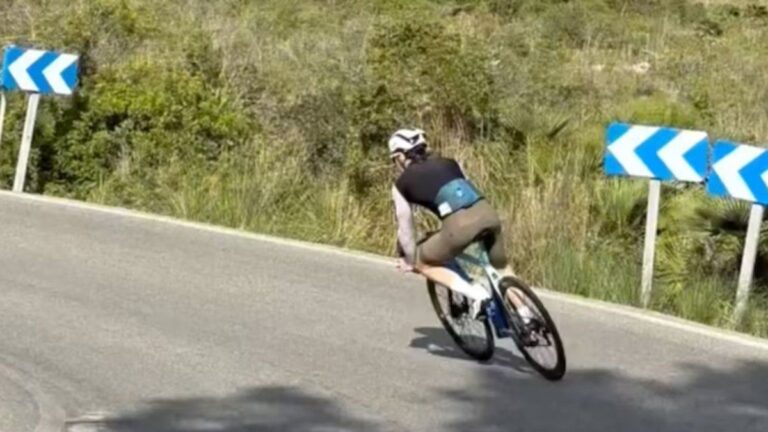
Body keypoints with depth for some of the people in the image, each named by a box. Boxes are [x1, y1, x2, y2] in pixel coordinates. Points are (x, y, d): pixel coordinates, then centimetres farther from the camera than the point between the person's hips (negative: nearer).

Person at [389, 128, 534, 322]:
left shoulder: (402, 184, 18)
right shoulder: (448, 162, 29)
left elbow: (405, 229, 22)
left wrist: (411, 261, 36)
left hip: (459, 224, -5)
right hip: (488, 213, 5)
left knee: (423, 262, 20)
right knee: (502, 268, 31)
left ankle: (474, 293, 2)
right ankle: (526, 315, 22)